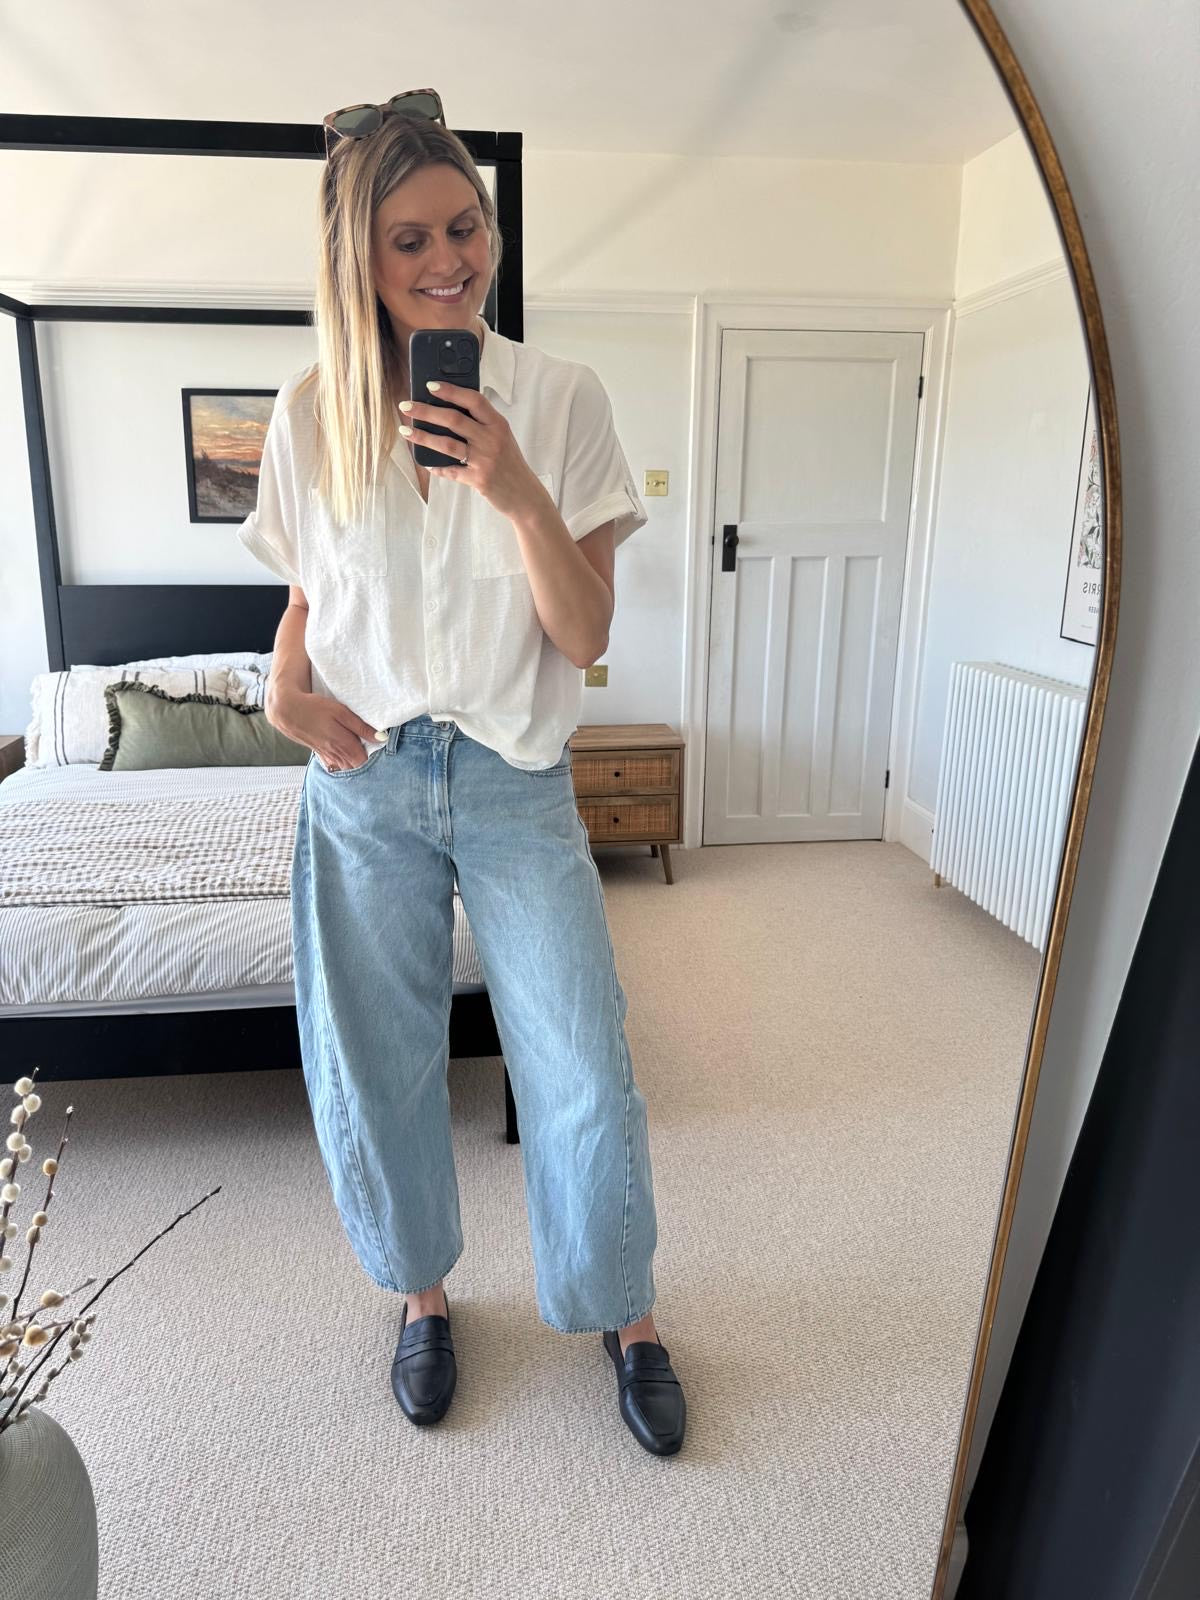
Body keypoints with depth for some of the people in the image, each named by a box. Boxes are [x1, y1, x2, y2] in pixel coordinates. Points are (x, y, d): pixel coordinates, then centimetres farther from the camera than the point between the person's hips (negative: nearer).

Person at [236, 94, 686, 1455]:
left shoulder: (559, 398, -4)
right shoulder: (310, 414, 1)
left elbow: (584, 637, -8)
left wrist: (519, 491, -22)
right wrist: (283, 685, -7)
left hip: (516, 782, -1)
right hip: (364, 786, 2)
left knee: (585, 1078, 3)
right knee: (376, 1073, 13)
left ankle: (622, 1311, 32)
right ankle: (423, 1289, 42)